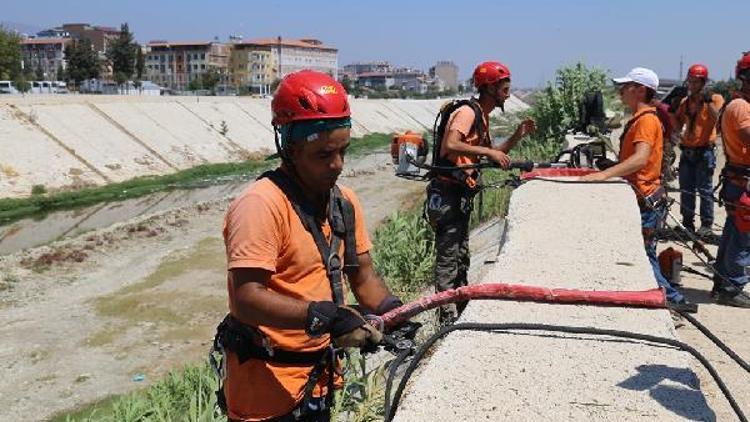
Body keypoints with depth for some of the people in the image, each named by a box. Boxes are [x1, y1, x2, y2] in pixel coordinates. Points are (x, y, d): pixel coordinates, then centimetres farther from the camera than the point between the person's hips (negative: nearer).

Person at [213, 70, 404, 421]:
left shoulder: (345, 202, 2)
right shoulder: (260, 204, -21)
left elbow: (363, 277, 6)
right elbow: (247, 299, -27)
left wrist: (390, 308, -14)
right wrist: (321, 315, -37)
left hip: (318, 374, 7)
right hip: (267, 380, -7)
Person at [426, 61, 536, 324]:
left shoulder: (482, 116, 17)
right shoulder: (468, 112, -13)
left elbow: (491, 158, 21)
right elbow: (450, 145, -30)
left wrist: (517, 136, 11)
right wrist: (488, 151, -26)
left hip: (461, 194, 10)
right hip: (447, 193, -10)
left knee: (461, 256, 17)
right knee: (448, 257, -5)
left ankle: (461, 310, 29)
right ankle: (448, 317, 1)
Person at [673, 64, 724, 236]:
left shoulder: (715, 98, -3)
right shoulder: (685, 101, 12)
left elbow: (718, 119, -20)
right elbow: (678, 126, 17)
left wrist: (708, 101, -23)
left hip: (704, 152, -5)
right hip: (687, 151, 5)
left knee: (705, 190, -2)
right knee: (686, 190, 9)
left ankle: (707, 225, 5)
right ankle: (687, 223, 18)